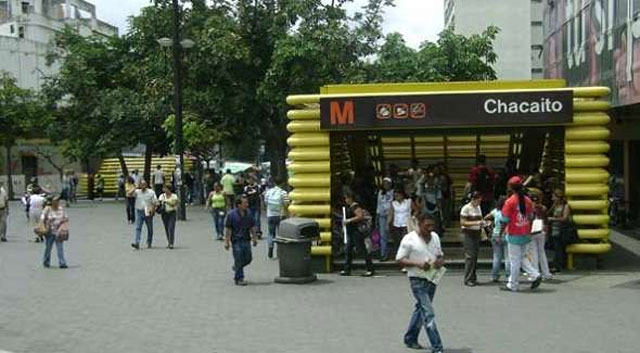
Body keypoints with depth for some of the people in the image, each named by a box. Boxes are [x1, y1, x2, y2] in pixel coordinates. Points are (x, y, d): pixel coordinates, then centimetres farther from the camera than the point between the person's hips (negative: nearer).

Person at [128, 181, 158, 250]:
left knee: (150, 228, 10)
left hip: (148, 213, 0)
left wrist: (152, 211, -15)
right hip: (139, 211, 0)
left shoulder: (151, 193, -4)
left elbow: (155, 203, -4)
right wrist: (135, 188, -14)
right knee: (138, 228, -11)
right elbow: (128, 195, -10)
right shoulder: (137, 192, 1)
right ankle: (136, 243, -19)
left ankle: (149, 243, 26)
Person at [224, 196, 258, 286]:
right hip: (236, 240, -5)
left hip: (246, 239, 5)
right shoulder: (232, 214, -11)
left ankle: (236, 267, 35)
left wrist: (254, 238, 13)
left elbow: (252, 227, 15)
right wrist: (227, 242, -10)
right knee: (238, 260, -3)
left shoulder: (248, 213, 5)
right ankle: (239, 279, 9)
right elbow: (227, 229, -8)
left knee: (248, 259, 7)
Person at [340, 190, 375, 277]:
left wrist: (349, 220, -24)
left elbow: (360, 216, -27)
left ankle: (370, 269, -1)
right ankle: (347, 270, 12)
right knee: (348, 250, 9)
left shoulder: (355, 206, -16)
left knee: (363, 250, -6)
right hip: (351, 232, 11)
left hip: (356, 231, -11)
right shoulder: (350, 207, 16)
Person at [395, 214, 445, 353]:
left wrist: (440, 261, -6)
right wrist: (418, 264, -23)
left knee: (421, 309, 18)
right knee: (428, 313, -11)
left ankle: (410, 339, 34)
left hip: (432, 278, 7)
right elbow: (400, 259, -10)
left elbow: (440, 254, 19)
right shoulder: (409, 239, -12)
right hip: (418, 280, -7)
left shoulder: (435, 237, 8)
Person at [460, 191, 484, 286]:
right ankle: (468, 279, -8)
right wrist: (477, 223, -20)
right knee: (470, 256, -11)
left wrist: (482, 223, 4)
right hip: (468, 234, -7)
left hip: (477, 234, 7)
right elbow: (462, 222, -14)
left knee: (475, 256, 6)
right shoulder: (466, 208, -9)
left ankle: (473, 278, 12)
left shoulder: (478, 207, 14)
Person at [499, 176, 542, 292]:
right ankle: (535, 275, 5)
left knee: (514, 261, 1)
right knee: (521, 259, 18)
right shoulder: (528, 200, 5)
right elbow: (531, 218, 11)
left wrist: (500, 235, -3)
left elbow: (505, 221, -12)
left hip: (514, 235, -6)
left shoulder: (509, 201, -13)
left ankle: (513, 286, 8)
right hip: (526, 235, 6)